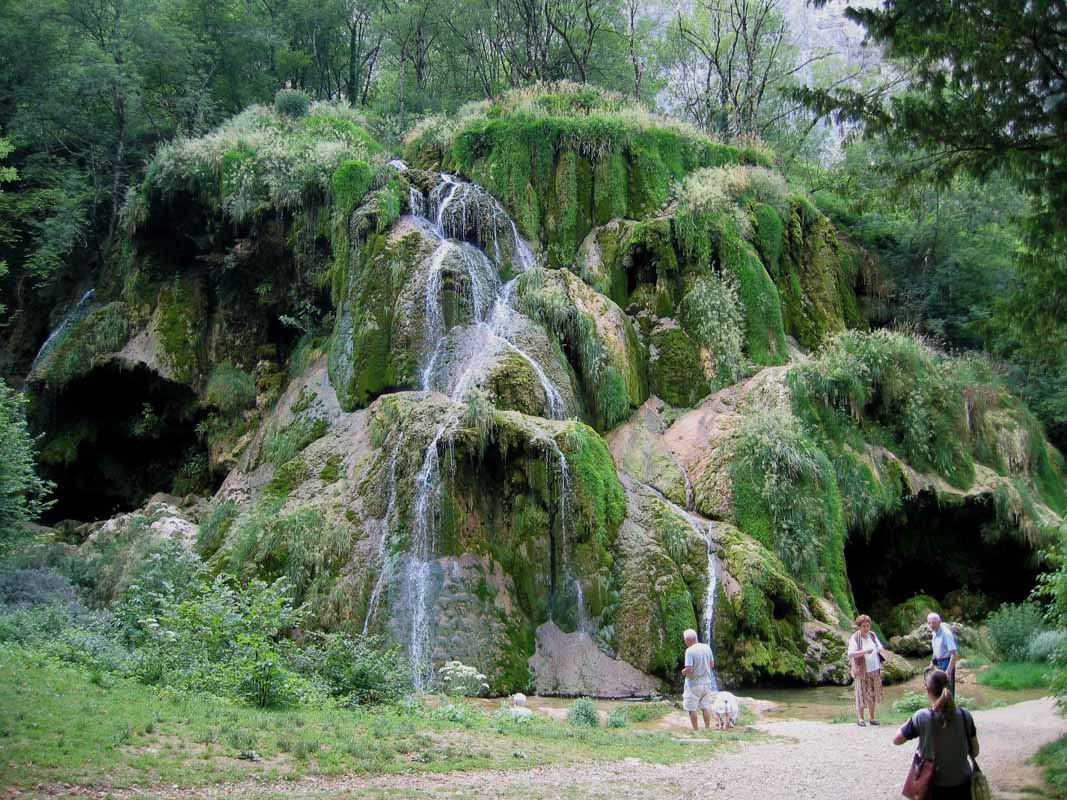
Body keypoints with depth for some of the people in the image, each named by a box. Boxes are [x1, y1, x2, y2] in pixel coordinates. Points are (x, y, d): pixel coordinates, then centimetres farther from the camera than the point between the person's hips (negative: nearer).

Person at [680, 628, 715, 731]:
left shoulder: (689, 651, -20)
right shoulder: (707, 648, 0)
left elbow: (689, 669, -24)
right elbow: (712, 665, 8)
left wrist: (683, 671, -4)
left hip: (693, 684, -6)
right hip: (706, 682, 6)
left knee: (692, 709, 6)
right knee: (706, 707, 16)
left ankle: (696, 730, 10)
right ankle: (707, 728, 22)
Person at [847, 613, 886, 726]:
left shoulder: (872, 635, 6)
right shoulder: (854, 638, -12)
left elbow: (880, 647, 17)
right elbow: (850, 654, -22)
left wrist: (880, 649, -7)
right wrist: (864, 651, -34)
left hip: (875, 670, 5)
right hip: (862, 671, -5)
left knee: (873, 695, 11)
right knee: (862, 695, 1)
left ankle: (872, 718, 22)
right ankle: (860, 718, 13)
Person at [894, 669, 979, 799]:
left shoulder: (921, 717, -16)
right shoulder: (965, 716, -10)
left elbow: (896, 740, -3)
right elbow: (974, 752, 0)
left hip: (936, 787, -2)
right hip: (962, 784, 2)